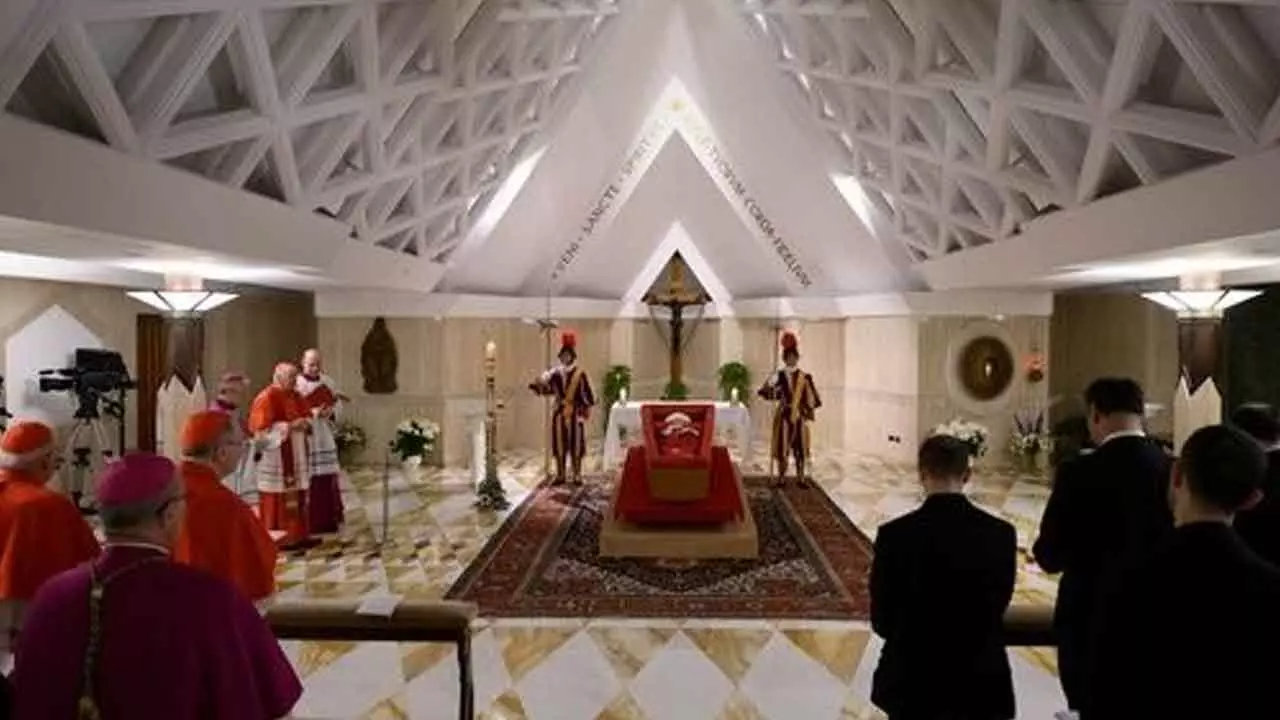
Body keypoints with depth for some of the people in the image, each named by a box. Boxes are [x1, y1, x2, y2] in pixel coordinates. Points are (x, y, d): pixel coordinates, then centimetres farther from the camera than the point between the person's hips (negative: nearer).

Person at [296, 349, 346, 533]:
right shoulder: (296, 384, -7)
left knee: (328, 481, 9)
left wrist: (330, 412, -9)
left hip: (325, 440, 5)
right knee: (309, 482, -5)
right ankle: (308, 523, 4)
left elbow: (339, 405, 12)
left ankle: (329, 520, 18)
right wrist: (312, 412, -26)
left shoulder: (328, 382, 10)